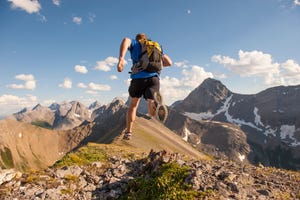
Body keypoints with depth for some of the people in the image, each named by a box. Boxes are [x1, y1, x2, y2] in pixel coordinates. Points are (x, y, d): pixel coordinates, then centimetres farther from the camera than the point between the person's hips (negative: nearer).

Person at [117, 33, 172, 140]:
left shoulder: (135, 43, 18)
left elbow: (126, 40, -7)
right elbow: (169, 62, 24)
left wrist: (121, 59, -18)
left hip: (138, 78, -1)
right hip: (154, 78, 2)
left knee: (133, 106, 22)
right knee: (152, 113, -6)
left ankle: (128, 132, 25)